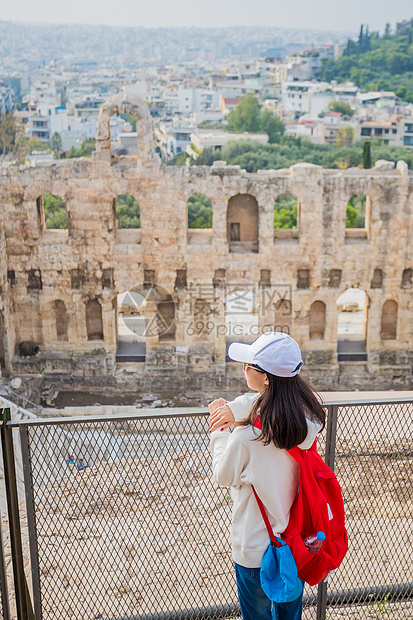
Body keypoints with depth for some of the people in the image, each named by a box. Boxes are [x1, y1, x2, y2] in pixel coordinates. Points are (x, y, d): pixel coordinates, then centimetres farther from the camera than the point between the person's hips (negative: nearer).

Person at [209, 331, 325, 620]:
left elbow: (224, 476, -12)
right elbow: (268, 400, 4)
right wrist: (236, 407, -14)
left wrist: (220, 429, -3)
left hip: (256, 549, -5)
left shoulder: (246, 436, -31)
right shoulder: (310, 411, -14)